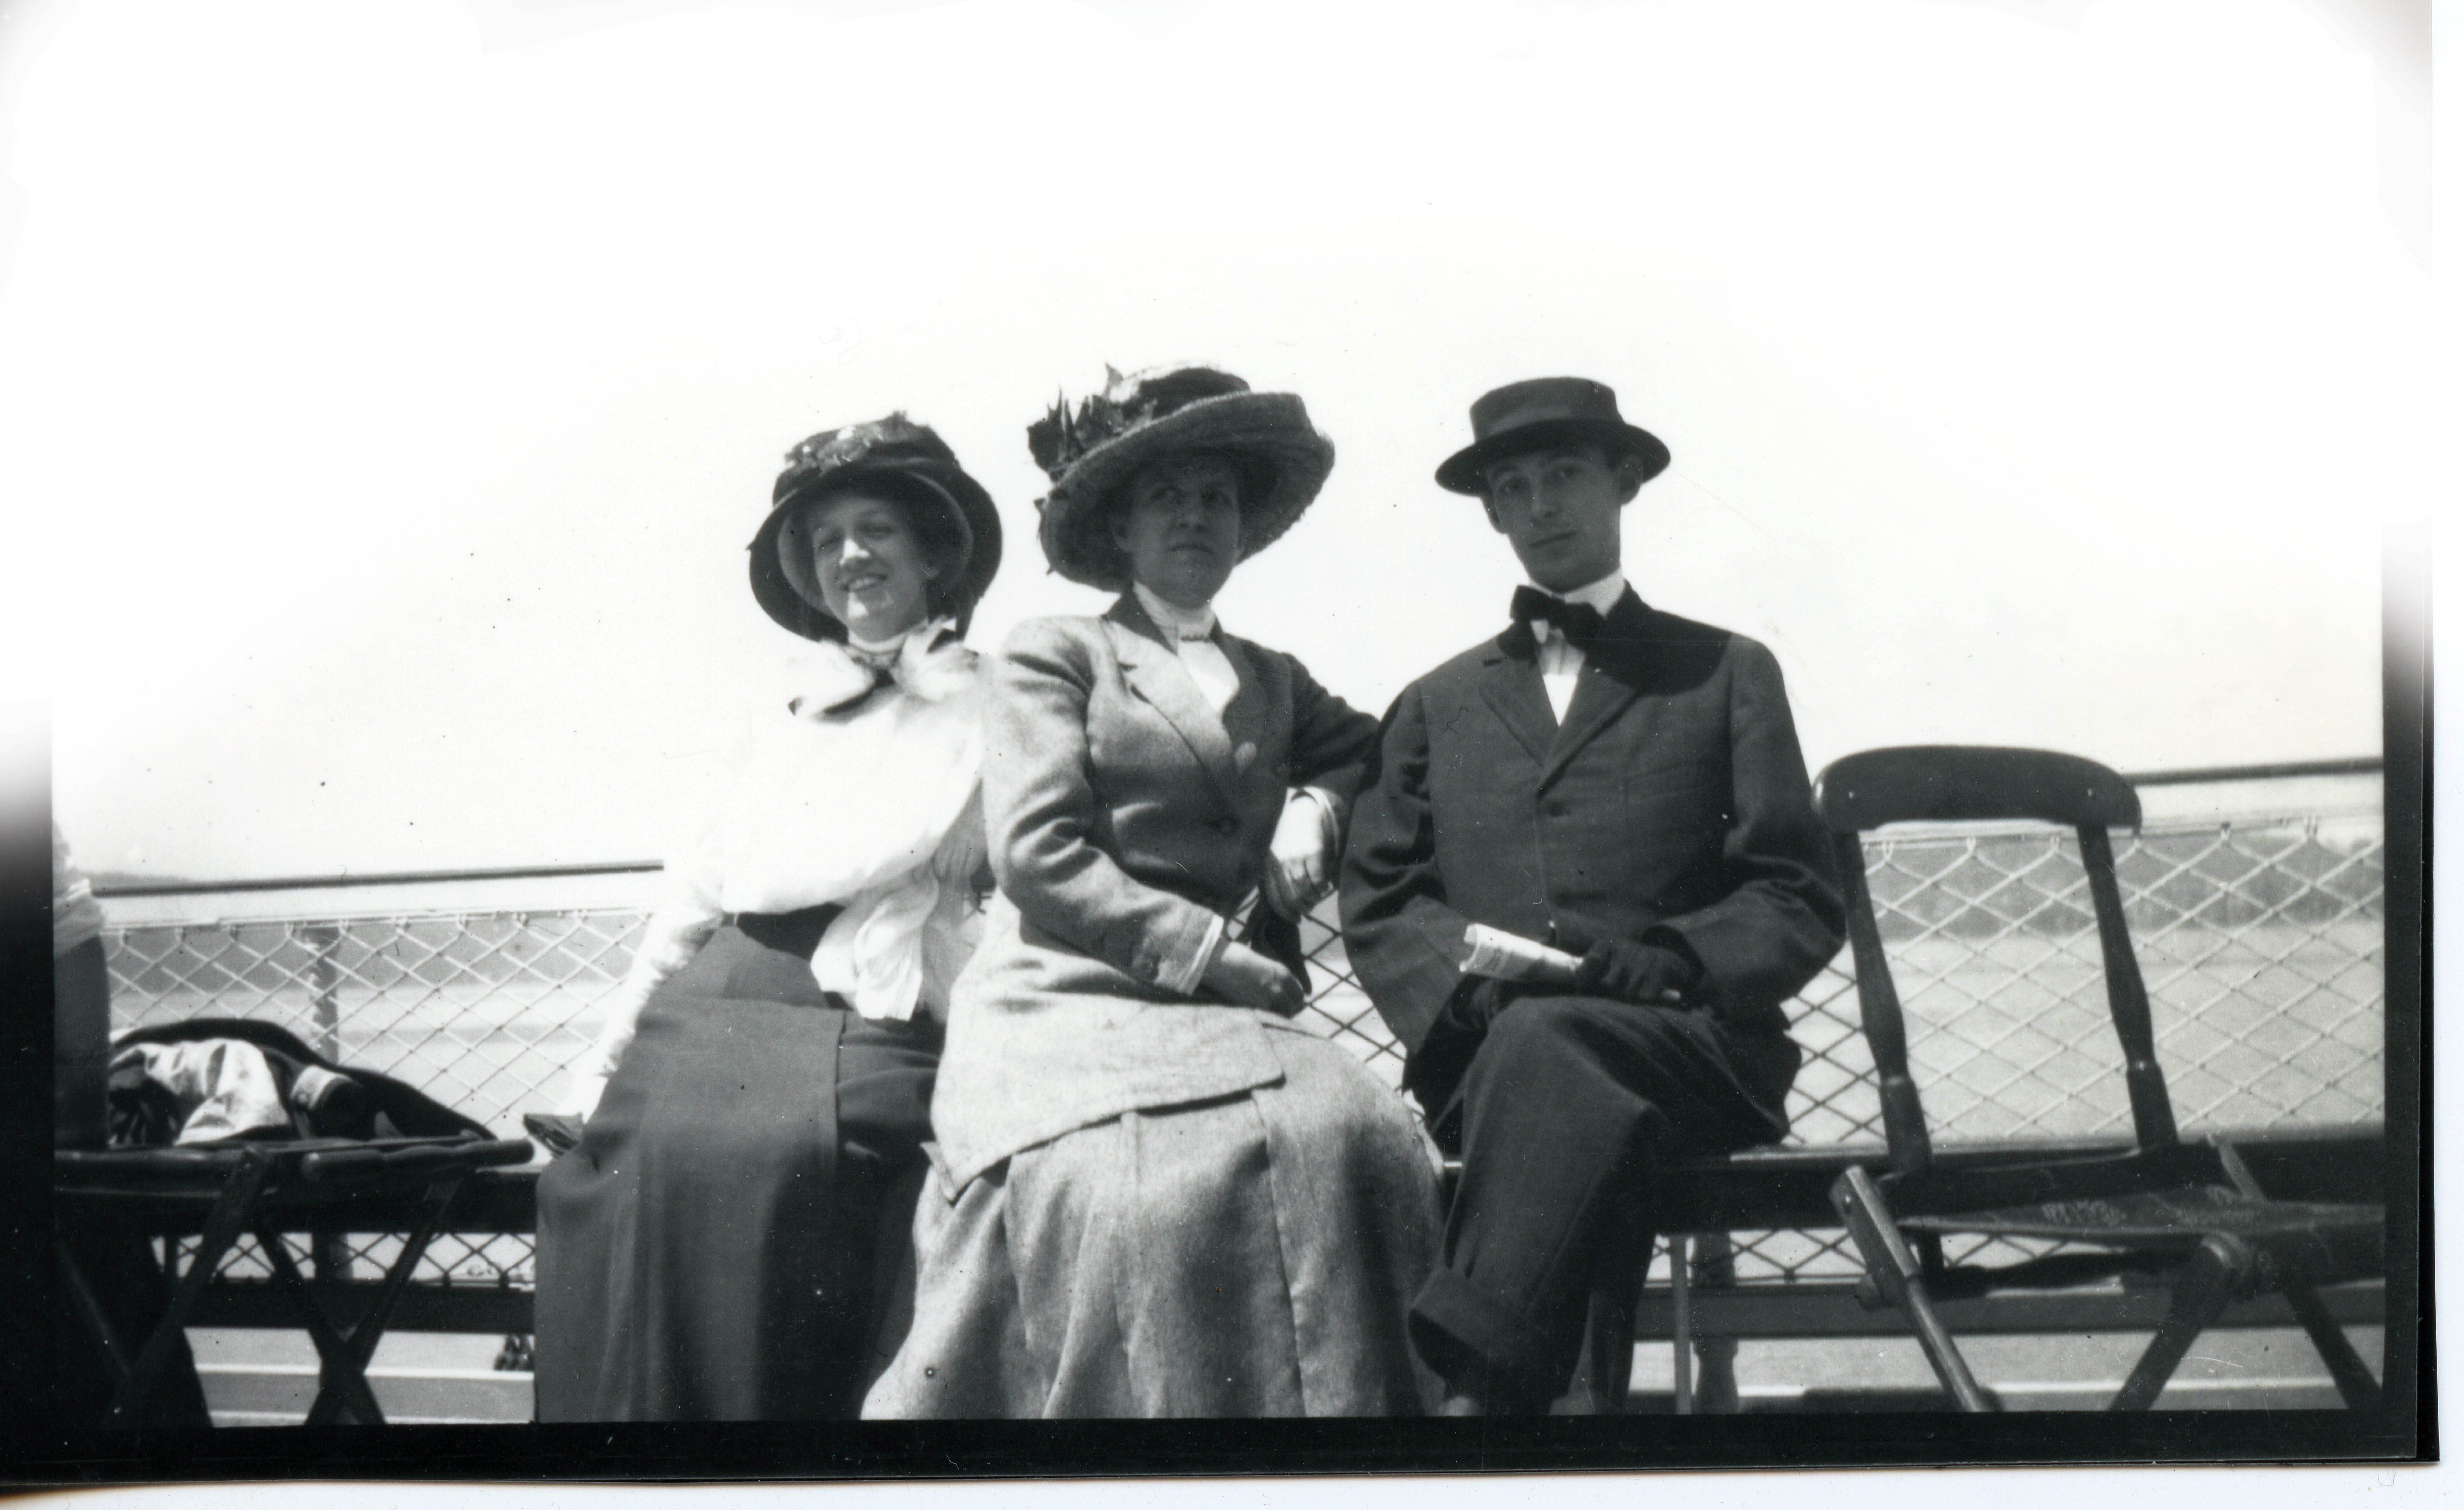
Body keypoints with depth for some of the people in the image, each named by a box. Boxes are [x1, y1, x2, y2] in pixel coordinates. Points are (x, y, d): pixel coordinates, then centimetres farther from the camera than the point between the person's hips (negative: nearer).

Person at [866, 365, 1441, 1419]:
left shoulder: (1272, 680, 26)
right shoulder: (1053, 656, 10)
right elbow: (1036, 858, -2)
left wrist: (1316, 806, 19)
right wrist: (1205, 949, -10)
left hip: (1226, 1014, 5)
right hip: (1066, 1004, -4)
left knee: (1362, 1140, -31)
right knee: (1157, 1174, -38)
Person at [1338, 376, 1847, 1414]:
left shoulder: (1726, 673, 20)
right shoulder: (1436, 705, 27)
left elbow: (1800, 901, 10)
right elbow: (1377, 906, 16)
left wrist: (1674, 963, -11)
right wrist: (1471, 977, -8)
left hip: (1692, 1052, -1)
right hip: (1491, 1061, 1)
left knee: (1552, 1043, -37)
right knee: (1584, 1116, -36)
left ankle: (1479, 1387, -45)